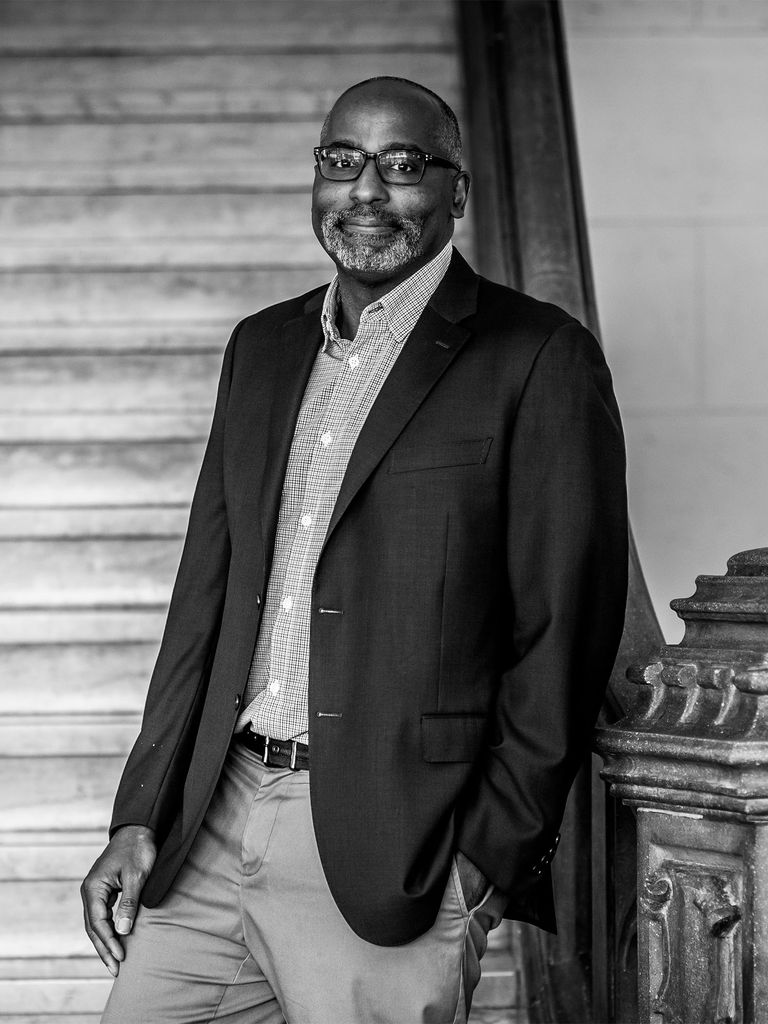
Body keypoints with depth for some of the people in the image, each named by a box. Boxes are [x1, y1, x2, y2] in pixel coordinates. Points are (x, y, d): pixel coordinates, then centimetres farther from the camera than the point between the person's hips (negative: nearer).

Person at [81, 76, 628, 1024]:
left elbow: (563, 634, -7)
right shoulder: (261, 347, 15)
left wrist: (493, 858, -11)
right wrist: (140, 816, 9)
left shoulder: (538, 359, -4)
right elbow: (206, 591, 15)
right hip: (209, 831, 5)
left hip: (386, 863, -5)